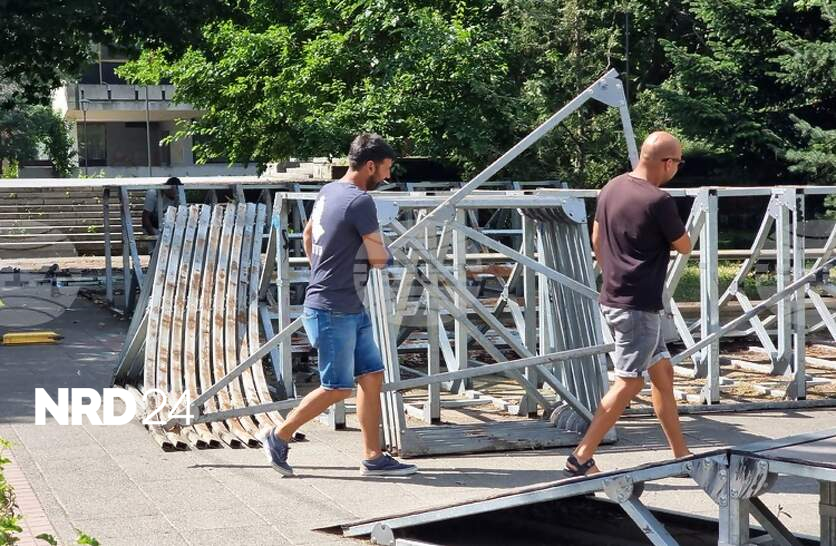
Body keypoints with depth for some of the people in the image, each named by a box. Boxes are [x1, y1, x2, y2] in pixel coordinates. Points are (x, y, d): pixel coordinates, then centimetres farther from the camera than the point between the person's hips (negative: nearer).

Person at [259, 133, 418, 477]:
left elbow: (308, 235, 25)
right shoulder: (361, 202, -18)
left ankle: (373, 458, 9)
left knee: (372, 376, 7)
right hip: (333, 311, -10)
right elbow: (379, 258, -16)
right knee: (338, 388, -2)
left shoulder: (329, 192, 10)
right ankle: (279, 437, 13)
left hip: (352, 310, 10)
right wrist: (386, 255, 7)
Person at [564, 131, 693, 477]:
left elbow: (597, 240, 17)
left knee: (662, 372, 17)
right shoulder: (658, 201, -18)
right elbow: (684, 247, -5)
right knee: (628, 383, -4)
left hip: (614, 297, 9)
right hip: (639, 306, -9)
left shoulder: (612, 188, 7)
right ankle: (581, 459, -6)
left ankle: (681, 455, 24)